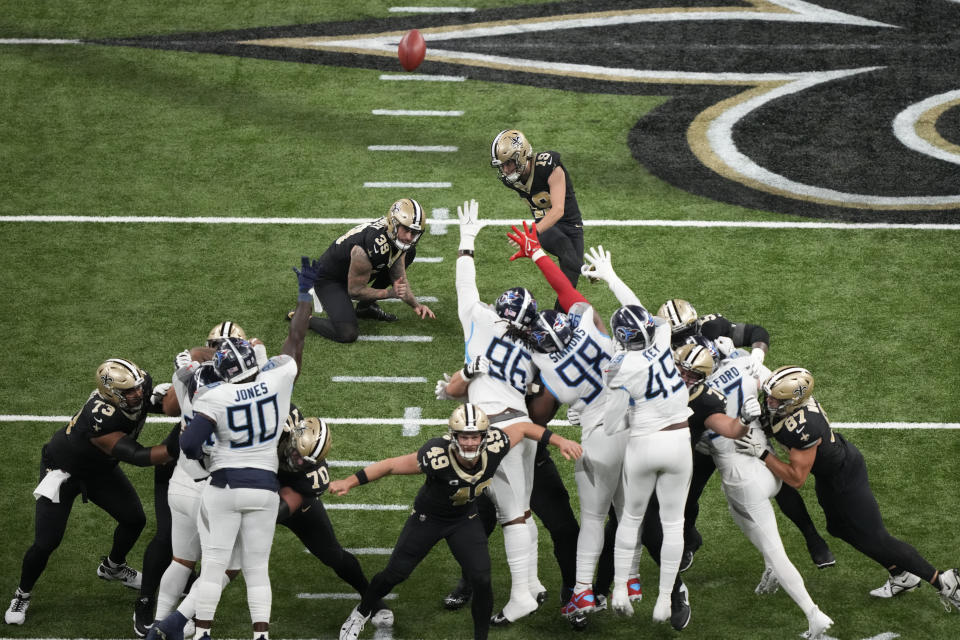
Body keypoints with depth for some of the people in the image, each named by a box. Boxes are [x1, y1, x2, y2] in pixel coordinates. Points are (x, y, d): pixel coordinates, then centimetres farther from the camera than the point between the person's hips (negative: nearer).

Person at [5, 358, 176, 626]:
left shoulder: (143, 387, -24)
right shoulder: (100, 421, -45)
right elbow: (138, 457, -43)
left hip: (100, 469, 7)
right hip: (62, 470, -7)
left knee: (134, 520, 11)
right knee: (46, 542, -8)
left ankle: (112, 566, 42)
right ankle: (22, 596, 19)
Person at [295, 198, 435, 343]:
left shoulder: (398, 238, -13)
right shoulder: (372, 246, -38)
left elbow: (399, 278, 2)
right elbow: (355, 291, -24)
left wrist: (415, 305, -8)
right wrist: (390, 293, -26)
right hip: (329, 280, -9)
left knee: (409, 253, 4)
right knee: (347, 334, -29)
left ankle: (365, 307, 10)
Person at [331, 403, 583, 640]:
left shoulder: (494, 446, -30)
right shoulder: (437, 456, -40)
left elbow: (522, 428, -9)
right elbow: (391, 465, -29)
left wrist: (559, 441, -8)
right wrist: (350, 482, -29)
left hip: (465, 520, 2)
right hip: (428, 518, -2)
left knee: (482, 581, -8)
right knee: (395, 574, 7)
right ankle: (361, 612, 36)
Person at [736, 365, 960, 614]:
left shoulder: (803, 428, -41)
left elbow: (796, 478, -34)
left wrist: (762, 452, -35)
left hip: (845, 476, -9)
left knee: (873, 540, 0)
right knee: (840, 528, 23)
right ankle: (902, 575, 37)